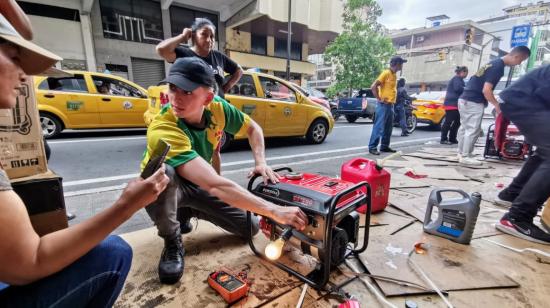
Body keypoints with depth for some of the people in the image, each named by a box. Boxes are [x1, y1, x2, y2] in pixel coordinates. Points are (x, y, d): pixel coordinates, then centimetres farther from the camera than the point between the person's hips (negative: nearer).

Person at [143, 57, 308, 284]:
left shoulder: (217, 108, -20)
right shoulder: (162, 130, -39)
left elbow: (253, 129, -3)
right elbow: (215, 185, -48)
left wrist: (261, 163, -20)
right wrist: (275, 211, -50)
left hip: (197, 184, 5)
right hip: (163, 188, -4)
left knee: (250, 228, -3)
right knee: (164, 172, -41)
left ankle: (189, 211, 19)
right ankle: (172, 243, -12)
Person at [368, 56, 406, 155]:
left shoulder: (394, 75, 15)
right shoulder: (386, 73, -10)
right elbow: (373, 86, -17)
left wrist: (393, 100, 12)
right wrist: (379, 99, -15)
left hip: (391, 105, 9)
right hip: (384, 105, -9)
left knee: (388, 128, 11)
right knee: (379, 127, -10)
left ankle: (384, 146, 19)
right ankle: (372, 147, -7)